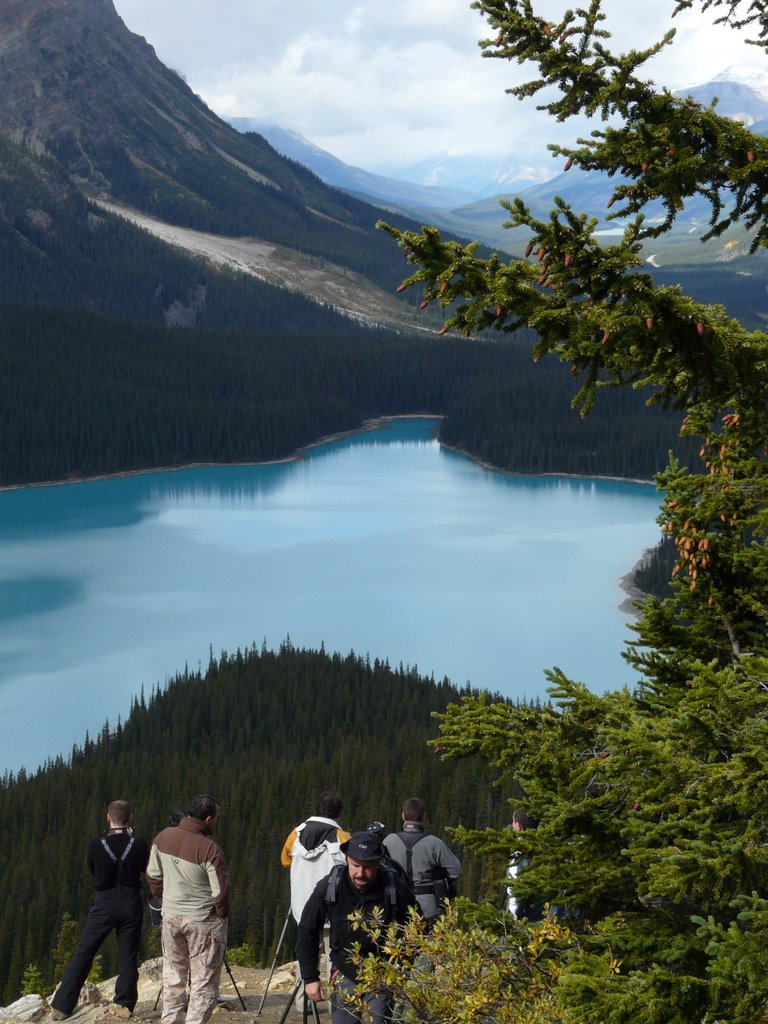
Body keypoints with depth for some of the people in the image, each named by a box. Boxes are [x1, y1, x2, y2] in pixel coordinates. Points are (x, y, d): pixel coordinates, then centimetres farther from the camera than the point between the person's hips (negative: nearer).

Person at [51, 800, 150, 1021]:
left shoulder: (97, 846, -11)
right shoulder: (139, 845, -9)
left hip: (104, 905, -1)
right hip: (131, 905, 1)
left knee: (82, 955, 5)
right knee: (128, 957, 11)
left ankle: (62, 1007, 6)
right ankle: (124, 1004, 10)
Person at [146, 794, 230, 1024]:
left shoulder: (163, 837, -3)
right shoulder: (208, 849, -22)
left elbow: (153, 875, 9)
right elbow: (221, 890, -19)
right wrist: (222, 913, -1)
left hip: (171, 916, 6)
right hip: (203, 919, -6)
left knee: (173, 975, 19)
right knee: (204, 979, 4)